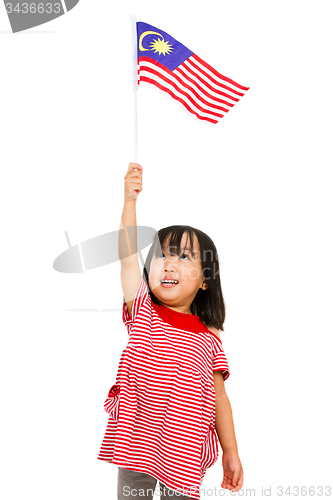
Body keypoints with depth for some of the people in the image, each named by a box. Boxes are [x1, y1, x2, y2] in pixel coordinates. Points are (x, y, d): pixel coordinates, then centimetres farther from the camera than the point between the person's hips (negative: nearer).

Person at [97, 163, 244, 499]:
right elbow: (127, 254, -14)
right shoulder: (143, 313, -2)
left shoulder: (208, 339, -1)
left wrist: (231, 453, 6)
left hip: (184, 452, 0)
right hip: (135, 444, 0)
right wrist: (130, 200, -21)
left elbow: (219, 398, 5)